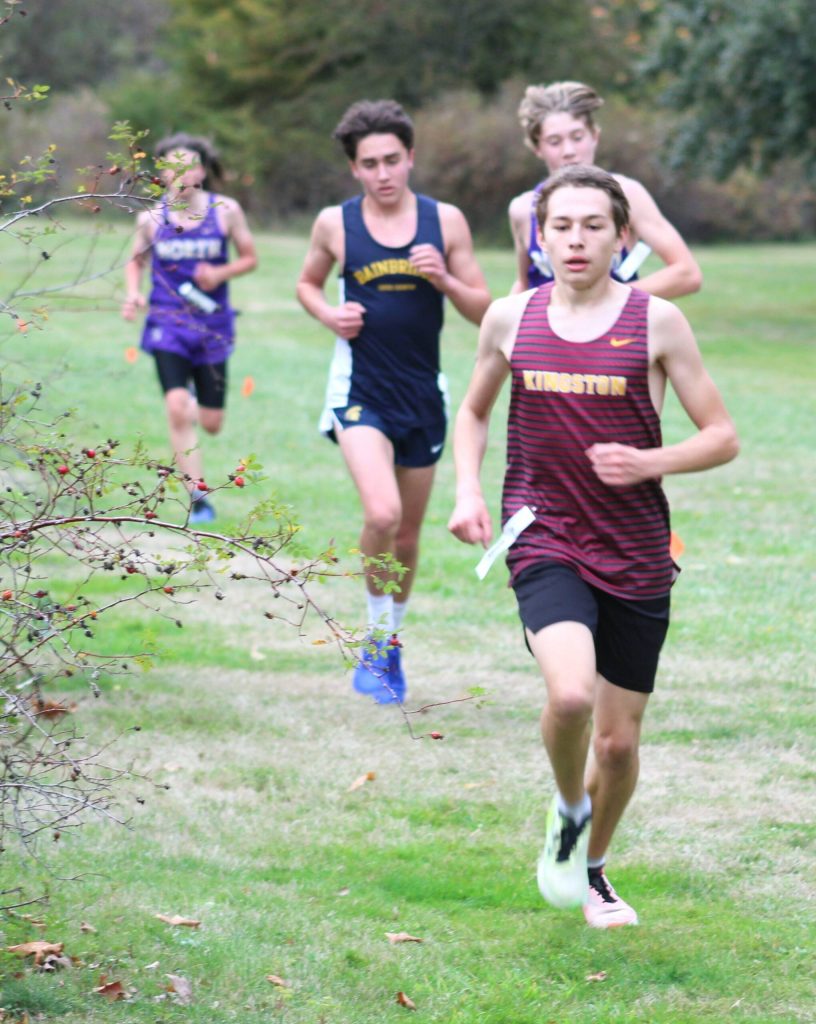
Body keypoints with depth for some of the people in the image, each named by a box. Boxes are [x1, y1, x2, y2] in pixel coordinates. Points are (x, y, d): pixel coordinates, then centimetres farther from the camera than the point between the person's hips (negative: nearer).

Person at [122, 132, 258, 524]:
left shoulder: (225, 211, -4)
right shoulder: (151, 218, -1)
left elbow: (249, 258, 5)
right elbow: (136, 261, 14)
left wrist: (221, 273, -14)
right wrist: (132, 293, -5)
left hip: (212, 325, 1)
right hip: (168, 323, -1)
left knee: (211, 424, 7)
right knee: (177, 410, -18)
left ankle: (193, 406, 45)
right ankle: (198, 498, -9)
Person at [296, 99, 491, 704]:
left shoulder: (445, 221, 0)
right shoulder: (335, 223, -1)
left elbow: (484, 310, 4)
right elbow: (308, 283, 18)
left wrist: (445, 280, -15)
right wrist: (329, 314, -4)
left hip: (423, 393, 2)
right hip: (360, 389, -2)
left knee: (408, 534, 12)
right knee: (382, 514, -24)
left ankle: (392, 643, 34)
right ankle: (376, 638, -4)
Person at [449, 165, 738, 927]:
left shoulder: (656, 322, -4)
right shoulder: (510, 319, 3)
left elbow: (722, 436, 1)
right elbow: (473, 412, 20)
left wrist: (650, 463, -17)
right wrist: (467, 492, 4)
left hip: (636, 556, 1)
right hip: (544, 544, 0)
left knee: (618, 741, 8)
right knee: (570, 693, -27)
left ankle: (592, 867, 37)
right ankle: (567, 810, 5)